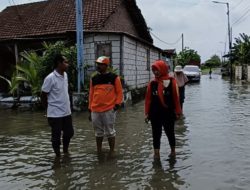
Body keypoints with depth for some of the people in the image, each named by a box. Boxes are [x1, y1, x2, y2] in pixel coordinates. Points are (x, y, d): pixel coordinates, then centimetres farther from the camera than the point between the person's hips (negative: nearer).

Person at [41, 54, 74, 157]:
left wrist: (66, 105, 14)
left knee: (69, 132, 17)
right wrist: (50, 108, -1)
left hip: (66, 112, 7)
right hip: (55, 114, -7)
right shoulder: (50, 78, -18)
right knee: (56, 136, 7)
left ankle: (66, 151, 38)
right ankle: (58, 156, 23)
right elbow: (43, 96, -10)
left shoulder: (65, 75, 5)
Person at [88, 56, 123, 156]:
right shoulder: (94, 78, 10)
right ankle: (99, 151, 28)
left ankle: (112, 152, 18)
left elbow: (119, 92, 0)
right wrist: (90, 109, 13)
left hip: (109, 110, -4)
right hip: (95, 110, 4)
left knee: (110, 132, 5)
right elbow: (91, 94, 14)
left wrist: (117, 104, -11)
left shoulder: (114, 77, -1)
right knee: (98, 132, 14)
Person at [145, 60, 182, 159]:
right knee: (156, 134, 8)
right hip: (155, 114, 2)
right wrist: (147, 113, 2)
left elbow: (176, 98, -6)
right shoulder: (152, 83, 1)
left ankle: (173, 151, 35)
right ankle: (156, 153, 19)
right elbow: (148, 99, 2)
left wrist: (177, 112, -5)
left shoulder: (171, 81, -8)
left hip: (168, 113, -2)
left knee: (170, 132, 14)